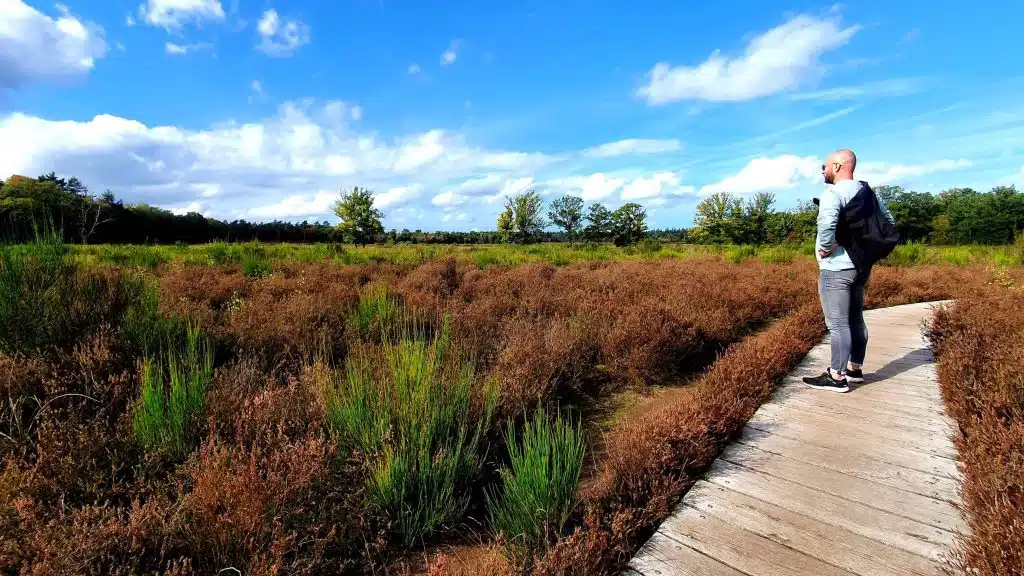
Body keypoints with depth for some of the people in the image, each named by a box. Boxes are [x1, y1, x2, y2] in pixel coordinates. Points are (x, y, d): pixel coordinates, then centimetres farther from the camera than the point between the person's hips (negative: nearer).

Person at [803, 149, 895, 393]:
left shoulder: (832, 193, -16)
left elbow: (826, 223, -36)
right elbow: (888, 221, 18)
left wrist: (826, 247, -21)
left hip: (836, 269, -9)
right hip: (860, 266, 9)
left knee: (837, 323, -4)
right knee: (855, 320, 17)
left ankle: (837, 377, 2)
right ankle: (855, 369, 28)